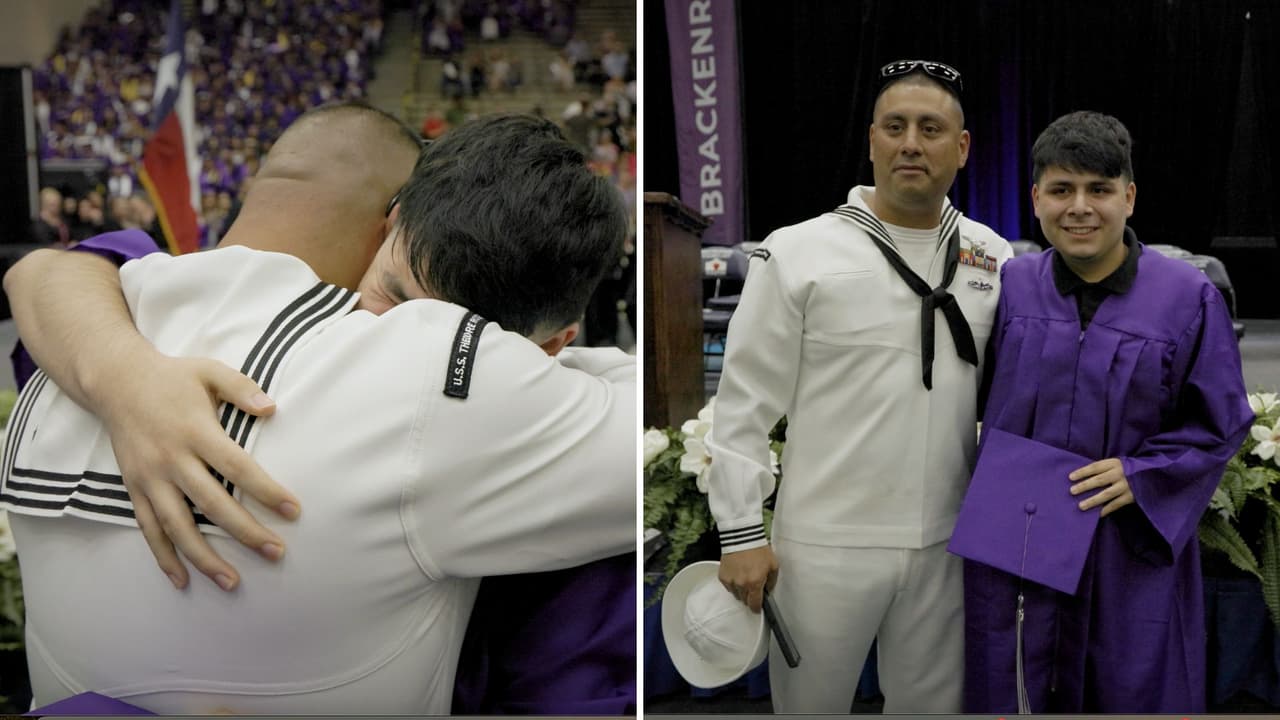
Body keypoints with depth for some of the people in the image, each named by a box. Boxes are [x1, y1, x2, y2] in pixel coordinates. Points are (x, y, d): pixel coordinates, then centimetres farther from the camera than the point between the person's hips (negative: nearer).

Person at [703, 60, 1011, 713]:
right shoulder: (797, 253, -7)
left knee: (933, 704, 18)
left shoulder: (994, 258, 6)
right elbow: (744, 405, -6)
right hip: (824, 544, -3)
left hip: (946, 543, 4)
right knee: (809, 703, 11)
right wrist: (741, 533, -8)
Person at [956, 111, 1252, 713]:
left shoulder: (1188, 298, -6)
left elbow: (1220, 425, -1)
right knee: (1010, 695, 14)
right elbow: (981, 401, 10)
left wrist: (1140, 476, -13)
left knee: (1131, 696, 12)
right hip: (1014, 546, 2)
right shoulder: (1011, 285, 0)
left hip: (1132, 557, -1)